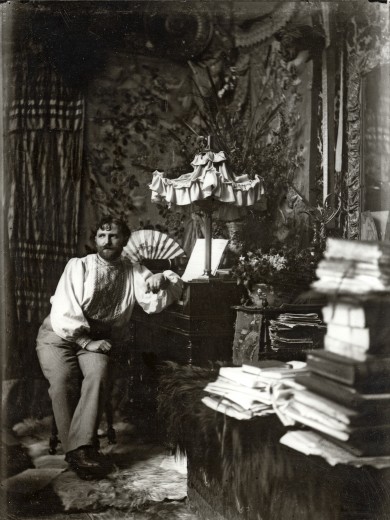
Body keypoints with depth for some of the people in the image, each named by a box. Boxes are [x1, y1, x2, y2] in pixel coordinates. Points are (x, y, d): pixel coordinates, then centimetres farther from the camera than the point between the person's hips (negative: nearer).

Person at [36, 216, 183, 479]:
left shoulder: (134, 272, 8)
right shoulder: (79, 266, -3)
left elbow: (155, 303, -1)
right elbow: (63, 312, -10)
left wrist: (163, 280, -21)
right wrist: (86, 341, -18)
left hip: (97, 340, 2)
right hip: (59, 334, -2)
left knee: (98, 375, -30)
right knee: (63, 380, -29)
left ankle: (81, 446, -31)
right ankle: (76, 449, -22)